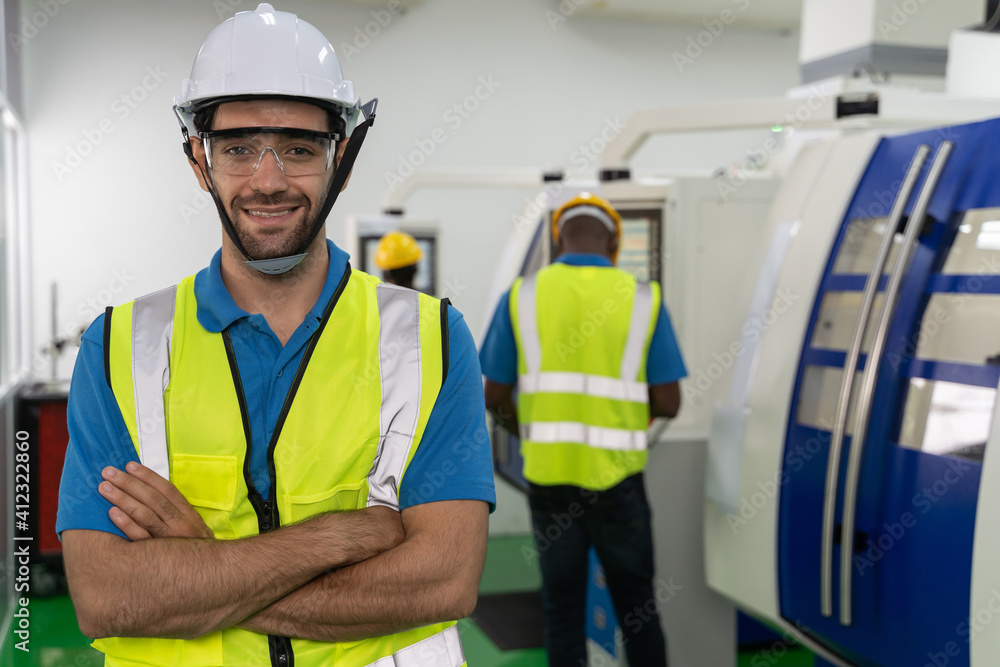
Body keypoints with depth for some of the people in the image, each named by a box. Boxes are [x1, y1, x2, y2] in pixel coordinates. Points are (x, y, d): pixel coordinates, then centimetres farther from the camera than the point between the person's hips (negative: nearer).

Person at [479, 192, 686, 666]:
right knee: (636, 605, 16)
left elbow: (495, 397, 0)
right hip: (616, 477, 0)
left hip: (548, 474, 1)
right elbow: (668, 404, -5)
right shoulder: (642, 299, -3)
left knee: (562, 609, 14)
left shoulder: (523, 296, -2)